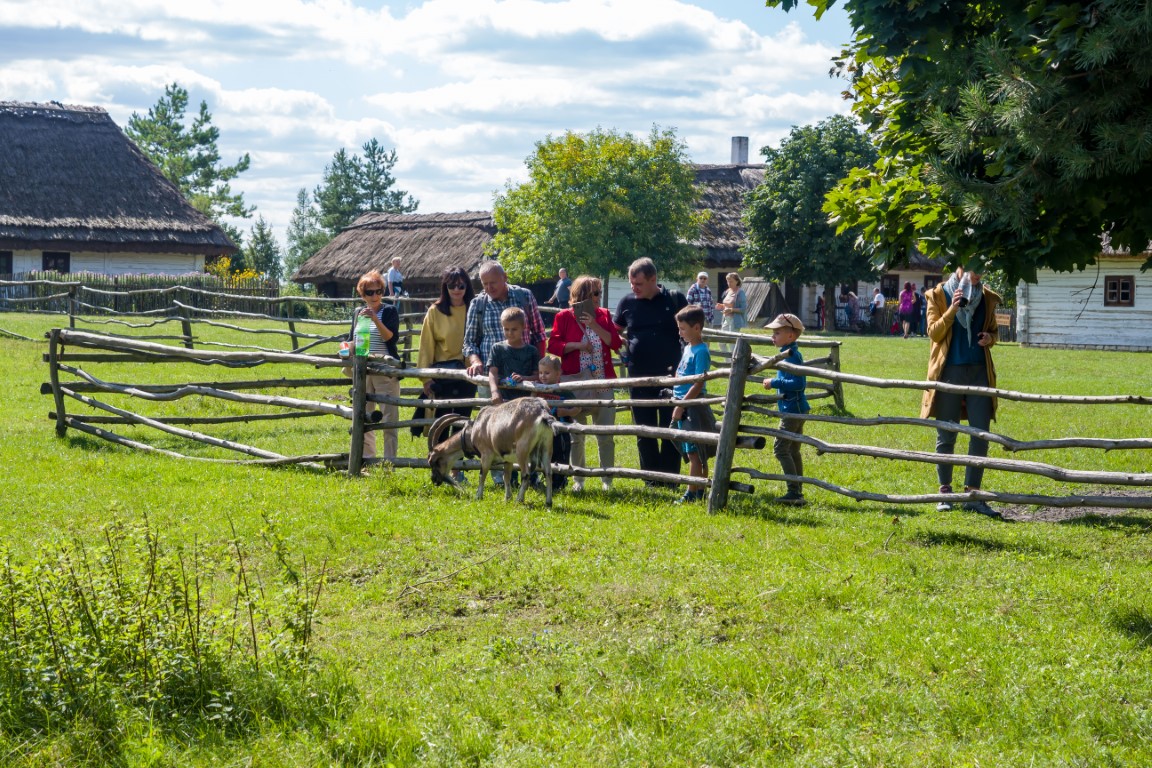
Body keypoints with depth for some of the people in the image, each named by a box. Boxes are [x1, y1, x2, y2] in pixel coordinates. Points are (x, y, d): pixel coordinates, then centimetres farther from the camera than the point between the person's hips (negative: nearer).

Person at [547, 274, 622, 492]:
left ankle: (607, 480, 9)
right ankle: (578, 479, 16)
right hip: (575, 382, -2)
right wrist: (577, 345, -16)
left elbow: (616, 343, -1)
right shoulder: (564, 317, 0)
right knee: (576, 435, 5)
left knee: (606, 434, 1)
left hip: (603, 382, 2)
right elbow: (553, 345, -4)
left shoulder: (603, 315, 8)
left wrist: (594, 326, -11)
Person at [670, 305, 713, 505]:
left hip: (694, 406, -9)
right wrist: (678, 404, 18)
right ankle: (700, 492, 18)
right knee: (695, 453, 12)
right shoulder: (688, 347, 12)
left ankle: (692, 494, -2)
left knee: (694, 453, -4)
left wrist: (681, 405, -20)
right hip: (684, 407, 9)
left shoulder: (700, 351, -15)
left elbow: (698, 384, -19)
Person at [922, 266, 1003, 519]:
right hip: (949, 371, -3)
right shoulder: (939, 296, 0)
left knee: (981, 434, -3)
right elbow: (934, 333, -5)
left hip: (980, 371, 3)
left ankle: (972, 494, 3)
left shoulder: (986, 297, 10)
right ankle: (945, 492, 15)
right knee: (946, 435, 3)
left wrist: (990, 337, -4)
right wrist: (952, 310, -19)